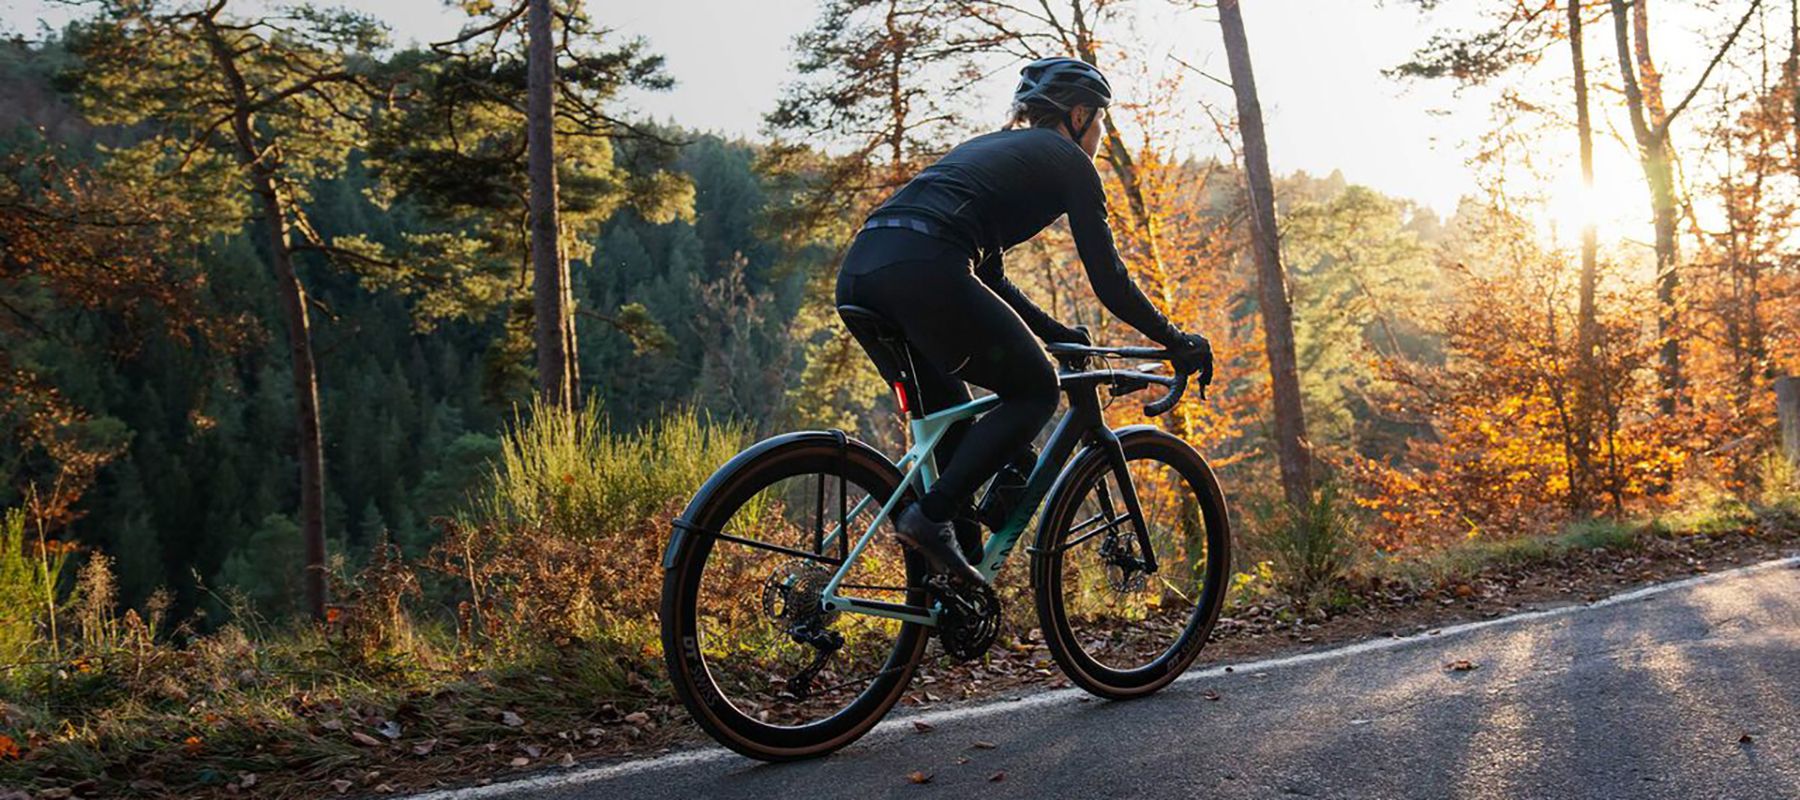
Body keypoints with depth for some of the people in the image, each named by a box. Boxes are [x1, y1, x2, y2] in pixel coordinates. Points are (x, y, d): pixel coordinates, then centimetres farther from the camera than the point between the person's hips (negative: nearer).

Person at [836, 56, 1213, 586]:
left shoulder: (989, 147, 35)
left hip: (858, 272, 8)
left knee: (948, 417, 23)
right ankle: (929, 517, -4)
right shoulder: (1067, 160, 13)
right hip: (920, 269, -8)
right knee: (1036, 391, 9)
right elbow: (1107, 278, 10)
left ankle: (963, 572, 19)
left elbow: (988, 278, 36)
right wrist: (1177, 343, 20)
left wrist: (1061, 335, 41)